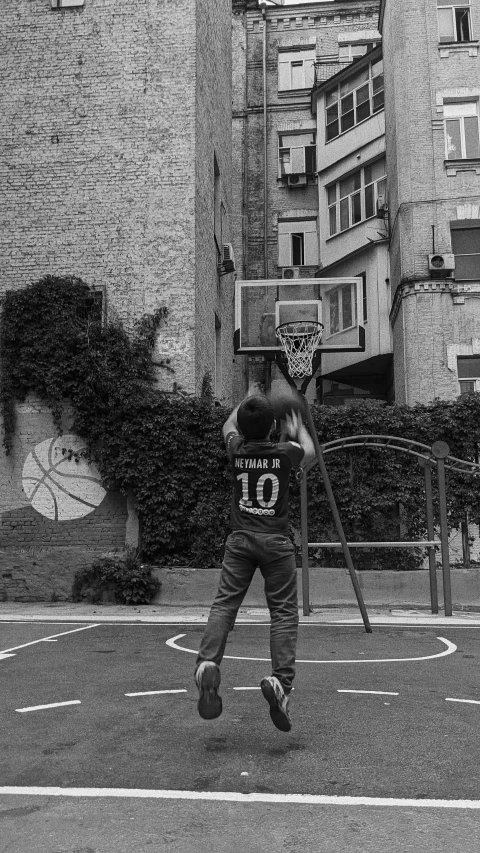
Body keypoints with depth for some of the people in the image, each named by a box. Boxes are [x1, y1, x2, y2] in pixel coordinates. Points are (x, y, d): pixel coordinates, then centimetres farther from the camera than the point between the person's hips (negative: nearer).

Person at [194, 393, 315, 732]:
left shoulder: (237, 450, 4)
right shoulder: (285, 452, -1)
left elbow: (228, 427, 30)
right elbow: (310, 451, 25)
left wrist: (247, 403, 43)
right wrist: (298, 430, 44)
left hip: (240, 539, 2)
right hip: (276, 541, -2)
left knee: (225, 603, -2)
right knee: (284, 611, -1)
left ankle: (208, 662, -23)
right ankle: (281, 680, -15)